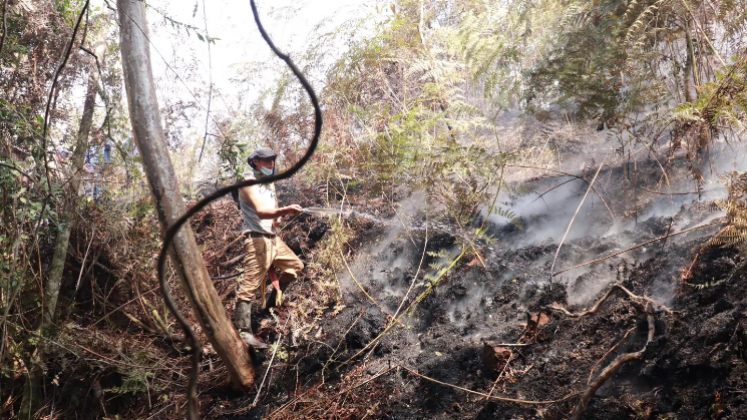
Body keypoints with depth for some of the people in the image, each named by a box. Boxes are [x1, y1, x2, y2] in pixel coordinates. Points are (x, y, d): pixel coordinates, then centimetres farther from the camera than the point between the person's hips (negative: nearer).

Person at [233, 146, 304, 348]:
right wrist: (285, 210, -41)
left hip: (273, 238, 9)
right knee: (249, 286, -13)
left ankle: (273, 300, 31)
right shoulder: (248, 184, -11)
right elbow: (261, 212, -26)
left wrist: (278, 217, 8)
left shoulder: (270, 185, 18)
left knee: (295, 265, 17)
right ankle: (243, 332, -17)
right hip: (258, 239, -9)